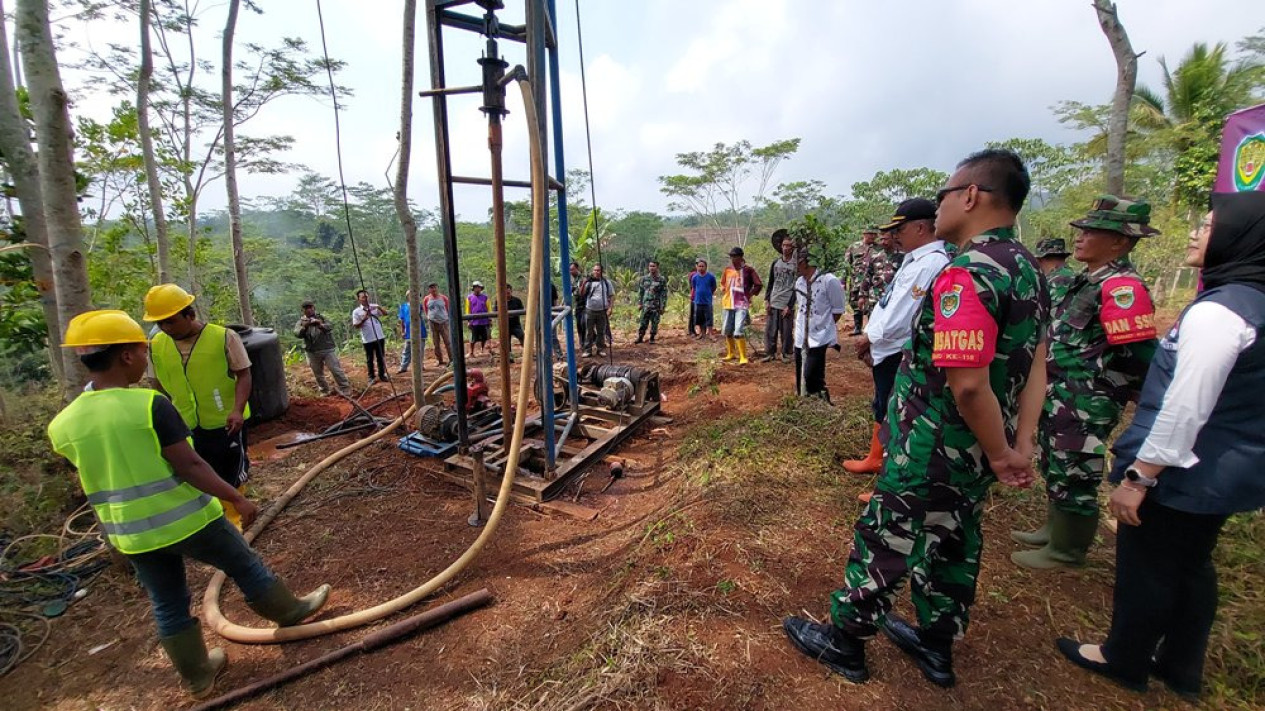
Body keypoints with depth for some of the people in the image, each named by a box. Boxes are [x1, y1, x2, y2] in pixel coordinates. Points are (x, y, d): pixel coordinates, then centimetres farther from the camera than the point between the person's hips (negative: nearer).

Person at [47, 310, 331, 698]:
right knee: (245, 565, 17)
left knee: (167, 606, 20)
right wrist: (237, 498, -13)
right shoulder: (150, 404, -21)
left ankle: (197, 676, 37)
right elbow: (190, 466, -21)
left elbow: (102, 475, 8)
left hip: (132, 534, 6)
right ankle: (290, 611, 36)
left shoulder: (62, 424, -4)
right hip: (186, 520, -5)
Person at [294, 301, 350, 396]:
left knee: (336, 370, -4)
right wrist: (304, 327, -32)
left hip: (327, 349, -2)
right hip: (313, 352, 2)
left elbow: (330, 326, -15)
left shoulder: (321, 317, 3)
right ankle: (325, 391, 27)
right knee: (318, 374, 12)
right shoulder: (301, 321, 6)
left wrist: (321, 325, -37)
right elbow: (297, 333, -11)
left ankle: (345, 390, 1)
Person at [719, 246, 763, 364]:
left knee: (739, 331, -16)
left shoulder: (748, 270, -7)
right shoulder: (727, 269, 7)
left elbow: (759, 285, -2)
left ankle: (743, 357, -8)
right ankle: (731, 353, 31)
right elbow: (722, 283, 23)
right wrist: (723, 294, 12)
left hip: (742, 305, -6)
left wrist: (749, 295, -3)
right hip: (728, 304, 6)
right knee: (727, 330, 13)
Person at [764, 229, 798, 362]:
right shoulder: (775, 263, 9)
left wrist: (789, 306, -11)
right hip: (773, 303, 4)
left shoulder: (796, 265, -3)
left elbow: (796, 288, -5)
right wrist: (767, 301, 3)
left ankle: (785, 354, 15)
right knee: (770, 330, 4)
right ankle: (770, 353, 15)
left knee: (786, 331, 1)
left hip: (787, 304, -4)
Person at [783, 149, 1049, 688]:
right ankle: (936, 645, 42)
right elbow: (1036, 366, 7)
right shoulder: (1027, 268, 7)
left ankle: (843, 642, 27)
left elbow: (967, 384, -30)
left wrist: (1000, 453, -15)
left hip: (932, 452, -9)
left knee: (884, 542, 7)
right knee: (953, 542, 22)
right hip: (975, 453, 9)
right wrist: (1021, 446, 4)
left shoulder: (967, 273, -24)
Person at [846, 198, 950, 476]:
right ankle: (875, 460, 40)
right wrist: (871, 342, 10)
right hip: (887, 351, 11)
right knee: (882, 410, 23)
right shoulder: (916, 259, 11)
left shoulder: (930, 264, -22)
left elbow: (900, 318, -25)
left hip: (899, 355, -11)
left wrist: (869, 338, -10)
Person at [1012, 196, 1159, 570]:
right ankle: (1054, 529, 38)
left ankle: (1066, 550, 22)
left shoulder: (1122, 287, -19)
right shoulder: (1088, 280, 10)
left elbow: (1136, 359, -23)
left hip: (1083, 409, -9)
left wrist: (1094, 398, -14)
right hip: (1060, 401, 9)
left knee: (1073, 478, 5)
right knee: (1056, 470, 21)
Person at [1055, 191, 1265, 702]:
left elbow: (1185, 408, -26)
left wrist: (1138, 475, -21)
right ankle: (1181, 669, 38)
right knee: (1190, 565, 21)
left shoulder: (1218, 310, -23)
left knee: (1146, 567, 9)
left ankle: (1124, 660, 29)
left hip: (1182, 473, -9)